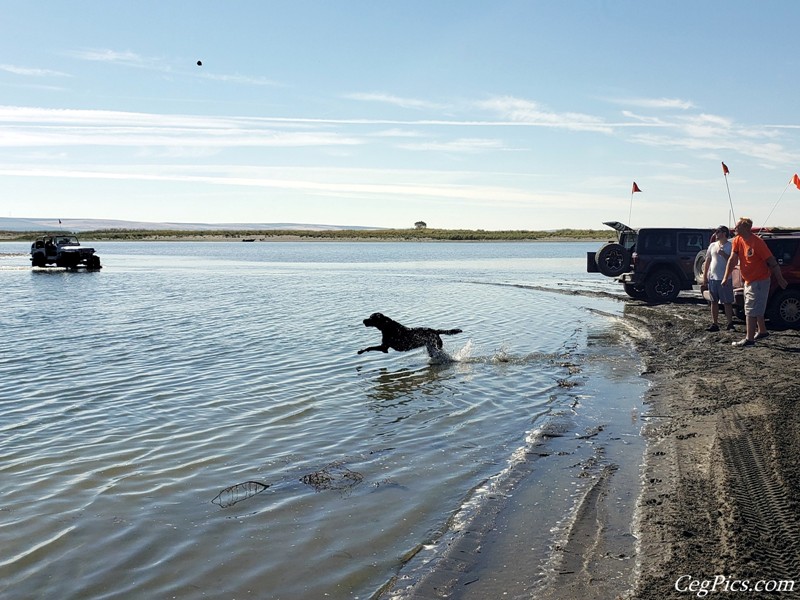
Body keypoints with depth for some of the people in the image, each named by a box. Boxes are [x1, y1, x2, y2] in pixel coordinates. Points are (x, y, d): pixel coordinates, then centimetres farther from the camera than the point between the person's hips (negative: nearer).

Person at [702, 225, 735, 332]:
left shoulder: (730, 246, -4)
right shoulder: (712, 246, 11)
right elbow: (707, 261, 13)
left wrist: (723, 254, -22)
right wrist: (704, 277, 9)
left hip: (725, 279, -5)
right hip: (712, 278, 5)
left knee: (727, 302, -1)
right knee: (714, 302, 7)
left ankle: (730, 324, 5)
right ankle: (715, 324, 12)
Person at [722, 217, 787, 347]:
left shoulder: (757, 242, -21)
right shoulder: (737, 241, 1)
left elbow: (771, 261, -17)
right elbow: (733, 259, -2)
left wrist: (780, 279, -13)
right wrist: (726, 277, -9)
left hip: (759, 281, -8)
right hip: (749, 281, 8)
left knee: (751, 311, -7)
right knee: (757, 309, 22)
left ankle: (749, 339, -3)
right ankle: (762, 331, 38)